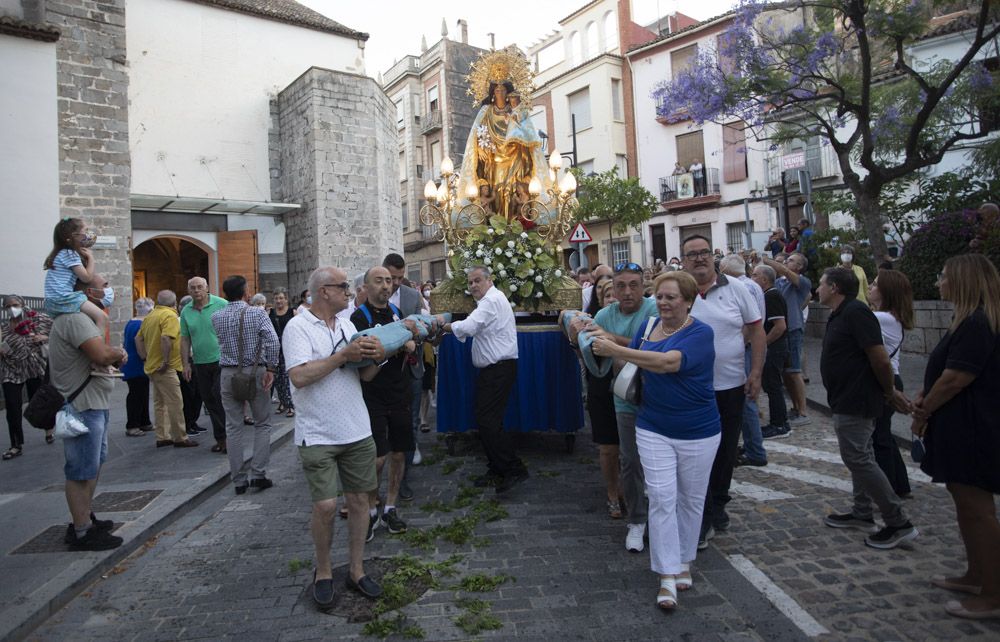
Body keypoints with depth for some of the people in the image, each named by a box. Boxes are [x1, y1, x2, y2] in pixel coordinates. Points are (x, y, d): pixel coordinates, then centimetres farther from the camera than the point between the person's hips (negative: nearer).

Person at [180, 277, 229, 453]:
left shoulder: (221, 304, -6)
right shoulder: (186, 311, 7)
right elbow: (185, 339, 11)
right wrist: (186, 364, 7)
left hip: (222, 360, -5)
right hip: (200, 364, 5)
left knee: (220, 397, -11)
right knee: (209, 401, 9)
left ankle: (227, 436, 1)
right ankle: (220, 438, 20)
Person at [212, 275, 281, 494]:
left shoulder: (216, 318, 2)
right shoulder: (257, 313, -8)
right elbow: (272, 340, -19)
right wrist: (271, 368, -13)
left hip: (228, 374, 3)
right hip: (255, 371, -2)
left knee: (233, 427, 8)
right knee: (262, 424, 10)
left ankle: (239, 480, 12)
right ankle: (258, 474, 3)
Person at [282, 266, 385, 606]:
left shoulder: (346, 325, 10)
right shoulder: (298, 327, -9)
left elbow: (364, 376, 10)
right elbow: (299, 376, -22)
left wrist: (375, 358, -12)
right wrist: (343, 355, -21)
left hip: (357, 431, 6)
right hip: (318, 435, -6)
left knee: (358, 500, 9)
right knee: (325, 505, -4)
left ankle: (356, 570, 25)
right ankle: (323, 571, 21)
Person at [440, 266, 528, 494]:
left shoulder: (492, 300, -14)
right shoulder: (490, 300, 20)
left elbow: (468, 327, -24)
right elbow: (475, 327, 19)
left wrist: (444, 325, -8)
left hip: (499, 369, -11)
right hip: (492, 369, 11)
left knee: (487, 420, -13)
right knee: (486, 419, 13)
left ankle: (514, 469, -6)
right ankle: (497, 471, 21)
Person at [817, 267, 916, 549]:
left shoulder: (855, 312, -20)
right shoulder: (842, 314, 13)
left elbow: (880, 358, -22)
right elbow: (874, 360, 19)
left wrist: (889, 392, -8)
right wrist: (889, 392, 17)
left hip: (854, 401, -11)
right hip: (851, 399, 11)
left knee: (858, 458, -7)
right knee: (860, 456, 16)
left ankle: (899, 523, 1)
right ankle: (862, 514, 28)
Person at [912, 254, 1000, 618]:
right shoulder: (970, 320, 15)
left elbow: (956, 378, -22)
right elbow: (948, 370, 18)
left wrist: (924, 411, -10)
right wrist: (924, 398, 2)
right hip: (964, 428, 11)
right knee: (968, 502, 18)